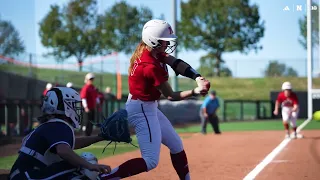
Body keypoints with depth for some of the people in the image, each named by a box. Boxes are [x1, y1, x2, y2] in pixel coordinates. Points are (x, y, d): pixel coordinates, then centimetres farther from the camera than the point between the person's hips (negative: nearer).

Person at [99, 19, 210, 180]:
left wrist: (198, 78, -22)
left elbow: (176, 63, -8)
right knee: (151, 161, -13)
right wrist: (195, 92, -29)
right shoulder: (151, 67, -27)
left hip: (149, 108, 11)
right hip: (142, 110, -11)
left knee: (177, 145, 19)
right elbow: (170, 96, -20)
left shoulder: (150, 51, 0)